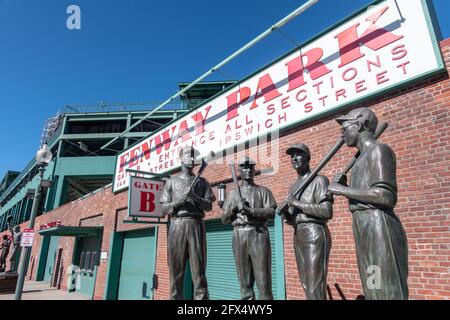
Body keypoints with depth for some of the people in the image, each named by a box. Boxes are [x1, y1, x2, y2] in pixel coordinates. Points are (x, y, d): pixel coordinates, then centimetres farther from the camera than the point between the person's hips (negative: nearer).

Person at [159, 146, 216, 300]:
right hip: (177, 225, 0)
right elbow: (164, 209, 9)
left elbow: (209, 206, 6)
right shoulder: (172, 181, 14)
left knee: (199, 268, -2)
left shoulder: (202, 181, 15)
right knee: (176, 269, 1)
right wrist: (177, 202, -10)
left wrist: (194, 196, -10)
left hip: (196, 225, 0)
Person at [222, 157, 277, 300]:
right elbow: (224, 218, 13)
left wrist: (250, 210, -14)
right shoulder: (233, 193, 18)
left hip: (259, 234, -2)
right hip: (239, 236, 3)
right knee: (244, 281, 6)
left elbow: (271, 212, -3)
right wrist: (234, 208, -5)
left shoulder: (263, 191, 12)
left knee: (263, 280, -5)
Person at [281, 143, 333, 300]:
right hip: (297, 236, 8)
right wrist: (285, 213, 1)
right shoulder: (293, 187, 20)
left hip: (315, 234, -8)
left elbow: (327, 212, -16)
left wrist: (296, 203, -16)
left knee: (315, 289, -10)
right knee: (307, 287, 12)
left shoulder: (319, 180, -3)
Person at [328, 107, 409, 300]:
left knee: (386, 291, -5)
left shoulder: (378, 150, -7)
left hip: (379, 228, -10)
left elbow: (385, 196, -20)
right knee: (373, 291, 15)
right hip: (367, 232, 10)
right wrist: (344, 187, 13)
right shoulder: (364, 157, 21)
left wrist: (343, 190, -12)